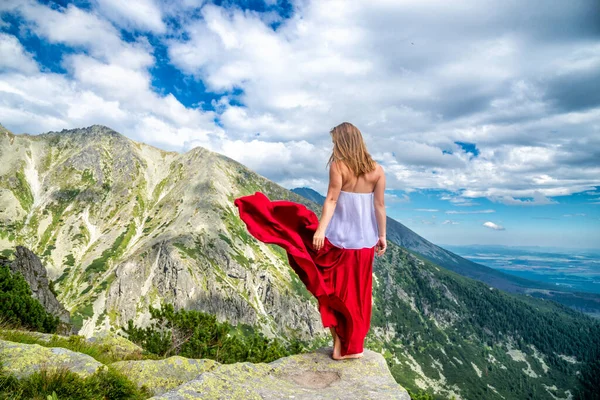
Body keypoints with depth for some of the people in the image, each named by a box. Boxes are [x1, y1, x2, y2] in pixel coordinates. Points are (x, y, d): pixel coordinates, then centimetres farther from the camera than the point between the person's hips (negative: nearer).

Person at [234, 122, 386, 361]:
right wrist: (382, 236, 9)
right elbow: (380, 205, 2)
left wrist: (321, 230, -19)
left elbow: (331, 200, -17)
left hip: (338, 238, -4)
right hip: (365, 242, 5)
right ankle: (353, 347, 28)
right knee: (357, 293, 15)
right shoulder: (377, 170, 2)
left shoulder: (338, 165, -10)